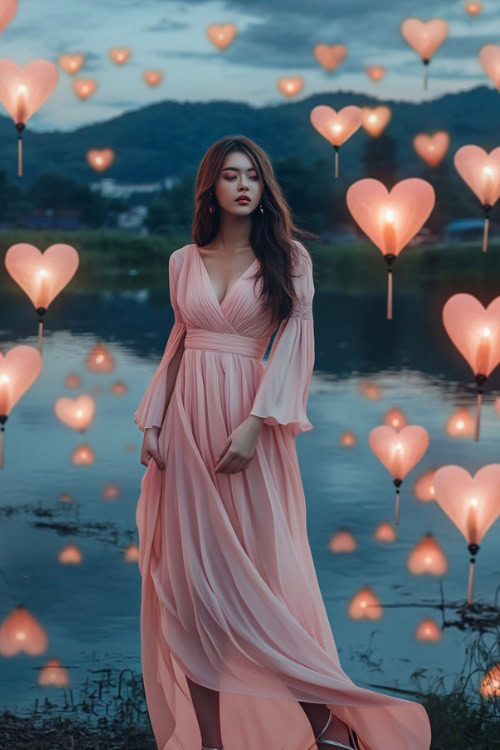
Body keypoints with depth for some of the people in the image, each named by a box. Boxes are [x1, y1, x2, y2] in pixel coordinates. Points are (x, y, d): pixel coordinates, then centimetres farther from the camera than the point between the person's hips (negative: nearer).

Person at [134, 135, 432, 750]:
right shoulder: (184, 262, 11)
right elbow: (177, 345, 15)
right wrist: (152, 422, 3)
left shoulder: (287, 258, 1)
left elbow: (293, 347, -6)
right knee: (192, 581, 2)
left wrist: (254, 425, -17)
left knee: (265, 576, -4)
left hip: (249, 427, -3)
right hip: (188, 423, 4)